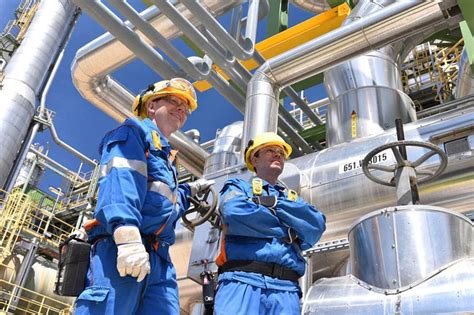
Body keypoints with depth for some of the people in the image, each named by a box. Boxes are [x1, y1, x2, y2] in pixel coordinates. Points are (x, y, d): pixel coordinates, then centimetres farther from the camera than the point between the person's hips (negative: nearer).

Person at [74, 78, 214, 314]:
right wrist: (128, 237, -26)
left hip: (159, 260, 8)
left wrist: (189, 191, 39)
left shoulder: (166, 156, 33)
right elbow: (120, 182, -12)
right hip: (119, 250, -8)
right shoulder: (134, 131, 9)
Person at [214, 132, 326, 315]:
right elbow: (235, 213, -7)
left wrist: (275, 202, 1)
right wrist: (288, 230, 4)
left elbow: (316, 226, 7)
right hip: (242, 281, -3)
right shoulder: (238, 187, 17)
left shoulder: (292, 198, 28)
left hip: (285, 288, 3)